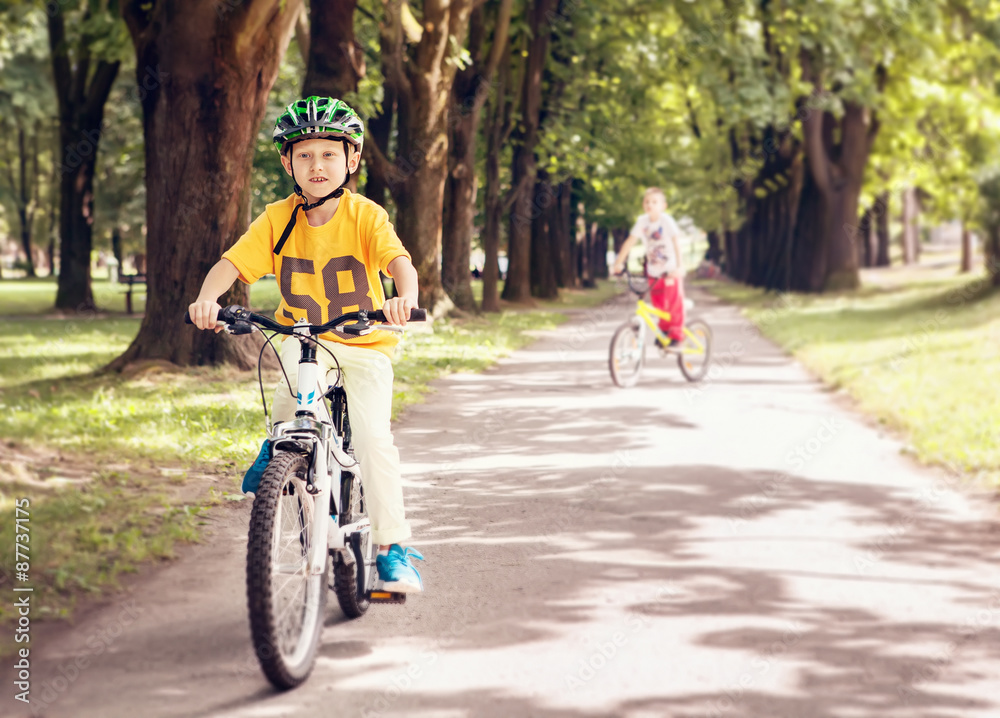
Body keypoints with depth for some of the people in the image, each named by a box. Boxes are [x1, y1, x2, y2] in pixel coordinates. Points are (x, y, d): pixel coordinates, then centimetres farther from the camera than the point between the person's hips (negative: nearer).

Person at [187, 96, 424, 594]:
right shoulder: (278, 220, -8)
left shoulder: (365, 215, -14)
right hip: (304, 335, 2)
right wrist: (207, 299, -38)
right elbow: (231, 263, -16)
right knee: (295, 366, -34)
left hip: (365, 344, -2)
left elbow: (398, 260, -29)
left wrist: (406, 296, -52)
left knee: (372, 438, -18)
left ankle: (393, 548, -8)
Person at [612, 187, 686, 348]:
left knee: (674, 302, -5)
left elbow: (676, 242, -26)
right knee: (658, 304, 9)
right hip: (654, 272, 4)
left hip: (671, 270, -4)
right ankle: (664, 330, 28)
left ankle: (676, 334, 7)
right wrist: (619, 262, -5)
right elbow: (630, 241, -1)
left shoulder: (666, 221, -18)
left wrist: (679, 266, -36)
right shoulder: (642, 221, -5)